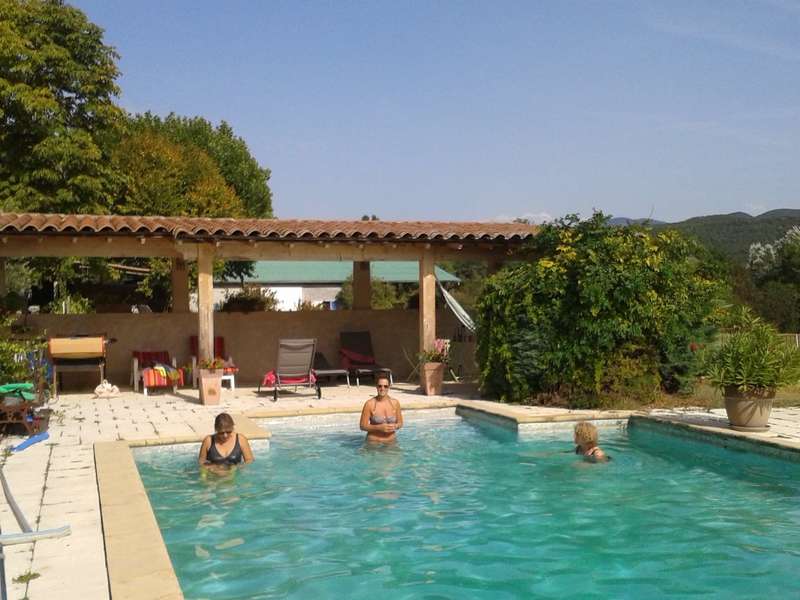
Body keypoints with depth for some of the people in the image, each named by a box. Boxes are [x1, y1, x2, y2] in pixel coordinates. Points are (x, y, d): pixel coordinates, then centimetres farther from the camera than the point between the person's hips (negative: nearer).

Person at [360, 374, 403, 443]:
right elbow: (363, 426, -7)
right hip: (374, 442, -2)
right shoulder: (369, 404, -9)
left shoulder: (395, 403, 0)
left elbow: (400, 423, 11)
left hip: (391, 441, 2)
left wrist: (395, 426, -11)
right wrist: (379, 427, -18)